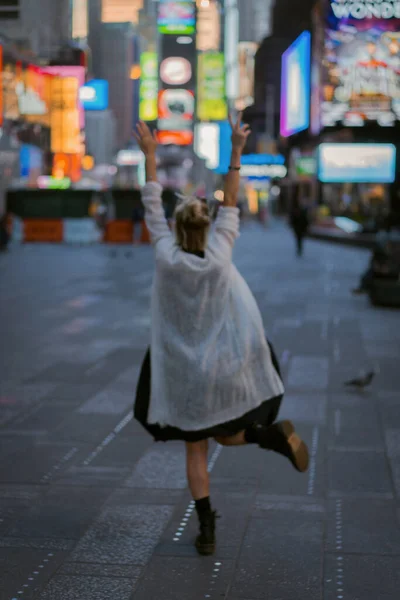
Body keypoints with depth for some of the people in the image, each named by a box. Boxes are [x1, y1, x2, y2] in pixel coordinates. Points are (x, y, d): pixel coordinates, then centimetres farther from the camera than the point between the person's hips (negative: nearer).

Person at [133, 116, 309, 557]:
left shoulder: (166, 256, -13)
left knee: (195, 451, 12)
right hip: (224, 370, 1)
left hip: (183, 375, -1)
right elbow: (230, 206, -3)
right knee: (225, 436, 21)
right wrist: (235, 152, 0)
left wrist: (149, 155, 4)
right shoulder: (218, 256, -12)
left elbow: (152, 208, -3)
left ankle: (207, 530, 5)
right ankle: (270, 434, -11)